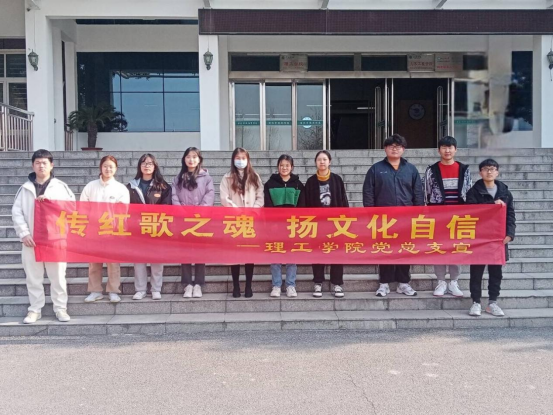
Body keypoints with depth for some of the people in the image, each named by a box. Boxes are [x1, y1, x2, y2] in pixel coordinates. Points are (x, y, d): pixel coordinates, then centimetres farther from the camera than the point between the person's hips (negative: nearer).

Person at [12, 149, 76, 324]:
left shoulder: (61, 186, 4)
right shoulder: (25, 188, 7)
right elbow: (16, 212, 4)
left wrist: (50, 201, -12)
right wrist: (24, 233, -6)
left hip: (56, 239, -1)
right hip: (32, 240, 2)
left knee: (58, 276, 4)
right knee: (33, 277, 7)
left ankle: (60, 308, 14)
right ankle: (35, 310, 18)